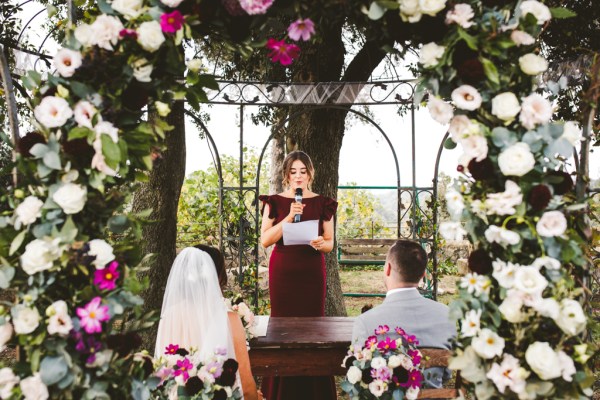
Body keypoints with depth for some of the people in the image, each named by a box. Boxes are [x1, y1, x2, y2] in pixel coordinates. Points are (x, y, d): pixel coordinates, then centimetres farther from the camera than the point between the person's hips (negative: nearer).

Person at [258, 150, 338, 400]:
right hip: (282, 270, 0)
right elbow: (265, 240, -7)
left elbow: (330, 243, 6)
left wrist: (321, 244, -17)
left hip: (312, 271, 1)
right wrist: (290, 216, -17)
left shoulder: (322, 203, 4)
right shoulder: (274, 202, 3)